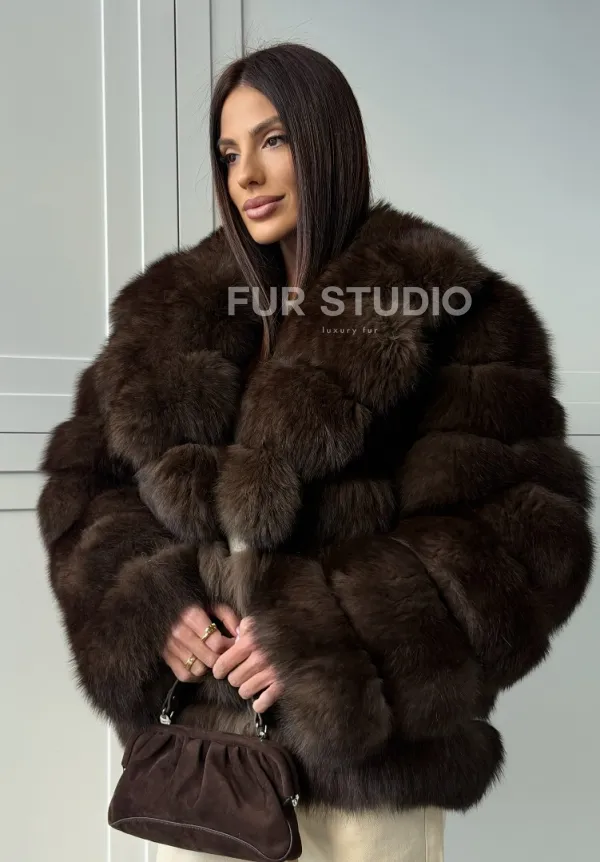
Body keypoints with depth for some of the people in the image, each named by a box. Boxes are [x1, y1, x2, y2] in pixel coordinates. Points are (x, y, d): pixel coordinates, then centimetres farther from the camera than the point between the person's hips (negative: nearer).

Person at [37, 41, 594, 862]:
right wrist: (145, 606, -10)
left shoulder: (451, 313, -8)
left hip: (362, 762, -3)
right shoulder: (170, 312, 6)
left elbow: (526, 536, -13)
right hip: (196, 735, 4)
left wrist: (325, 640, -20)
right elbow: (82, 477, 8)